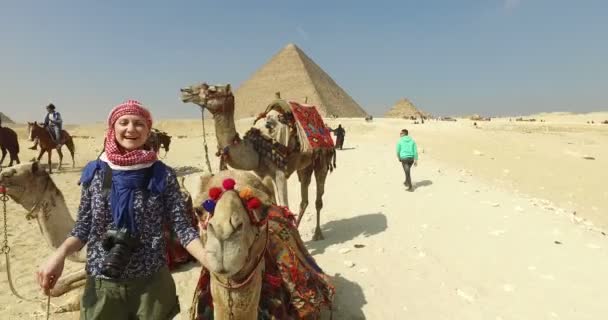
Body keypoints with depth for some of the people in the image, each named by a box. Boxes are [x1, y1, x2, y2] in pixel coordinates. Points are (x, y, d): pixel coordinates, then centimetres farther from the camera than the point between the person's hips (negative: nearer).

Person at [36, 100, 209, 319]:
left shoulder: (162, 175, -7)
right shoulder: (95, 172, -1)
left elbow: (182, 226, -9)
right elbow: (84, 227, 4)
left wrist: (210, 261, -23)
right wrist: (60, 254, -15)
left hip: (152, 283, -1)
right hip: (102, 284, 2)